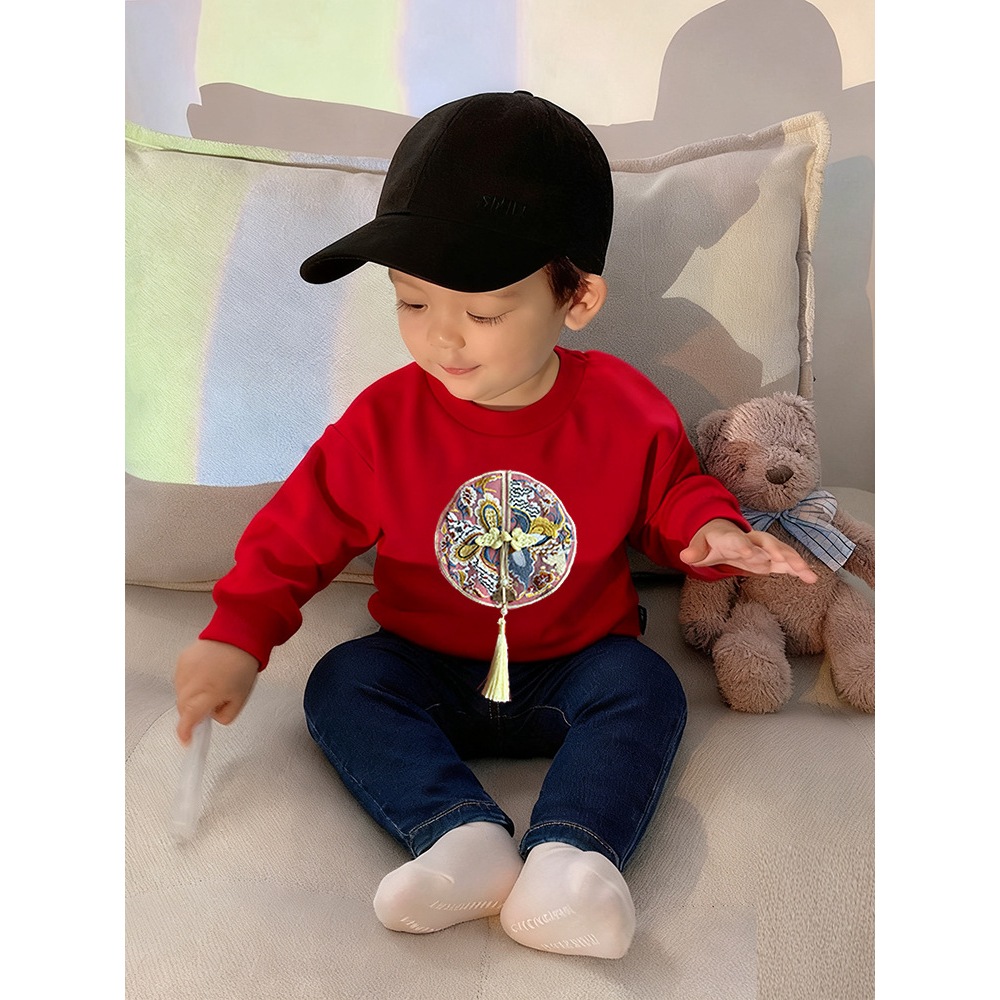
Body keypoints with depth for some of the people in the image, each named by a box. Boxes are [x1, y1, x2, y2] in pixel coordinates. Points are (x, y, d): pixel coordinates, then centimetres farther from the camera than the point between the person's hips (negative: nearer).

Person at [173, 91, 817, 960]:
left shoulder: (626, 412, -11)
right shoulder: (384, 421, -12)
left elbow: (672, 493, 6)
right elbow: (300, 529, -6)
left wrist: (710, 531, -17)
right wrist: (238, 636, -17)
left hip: (572, 675, -1)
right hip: (425, 674, 1)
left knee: (646, 685, -26)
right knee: (341, 683, -21)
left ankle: (570, 855, -38)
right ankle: (461, 835, -34)